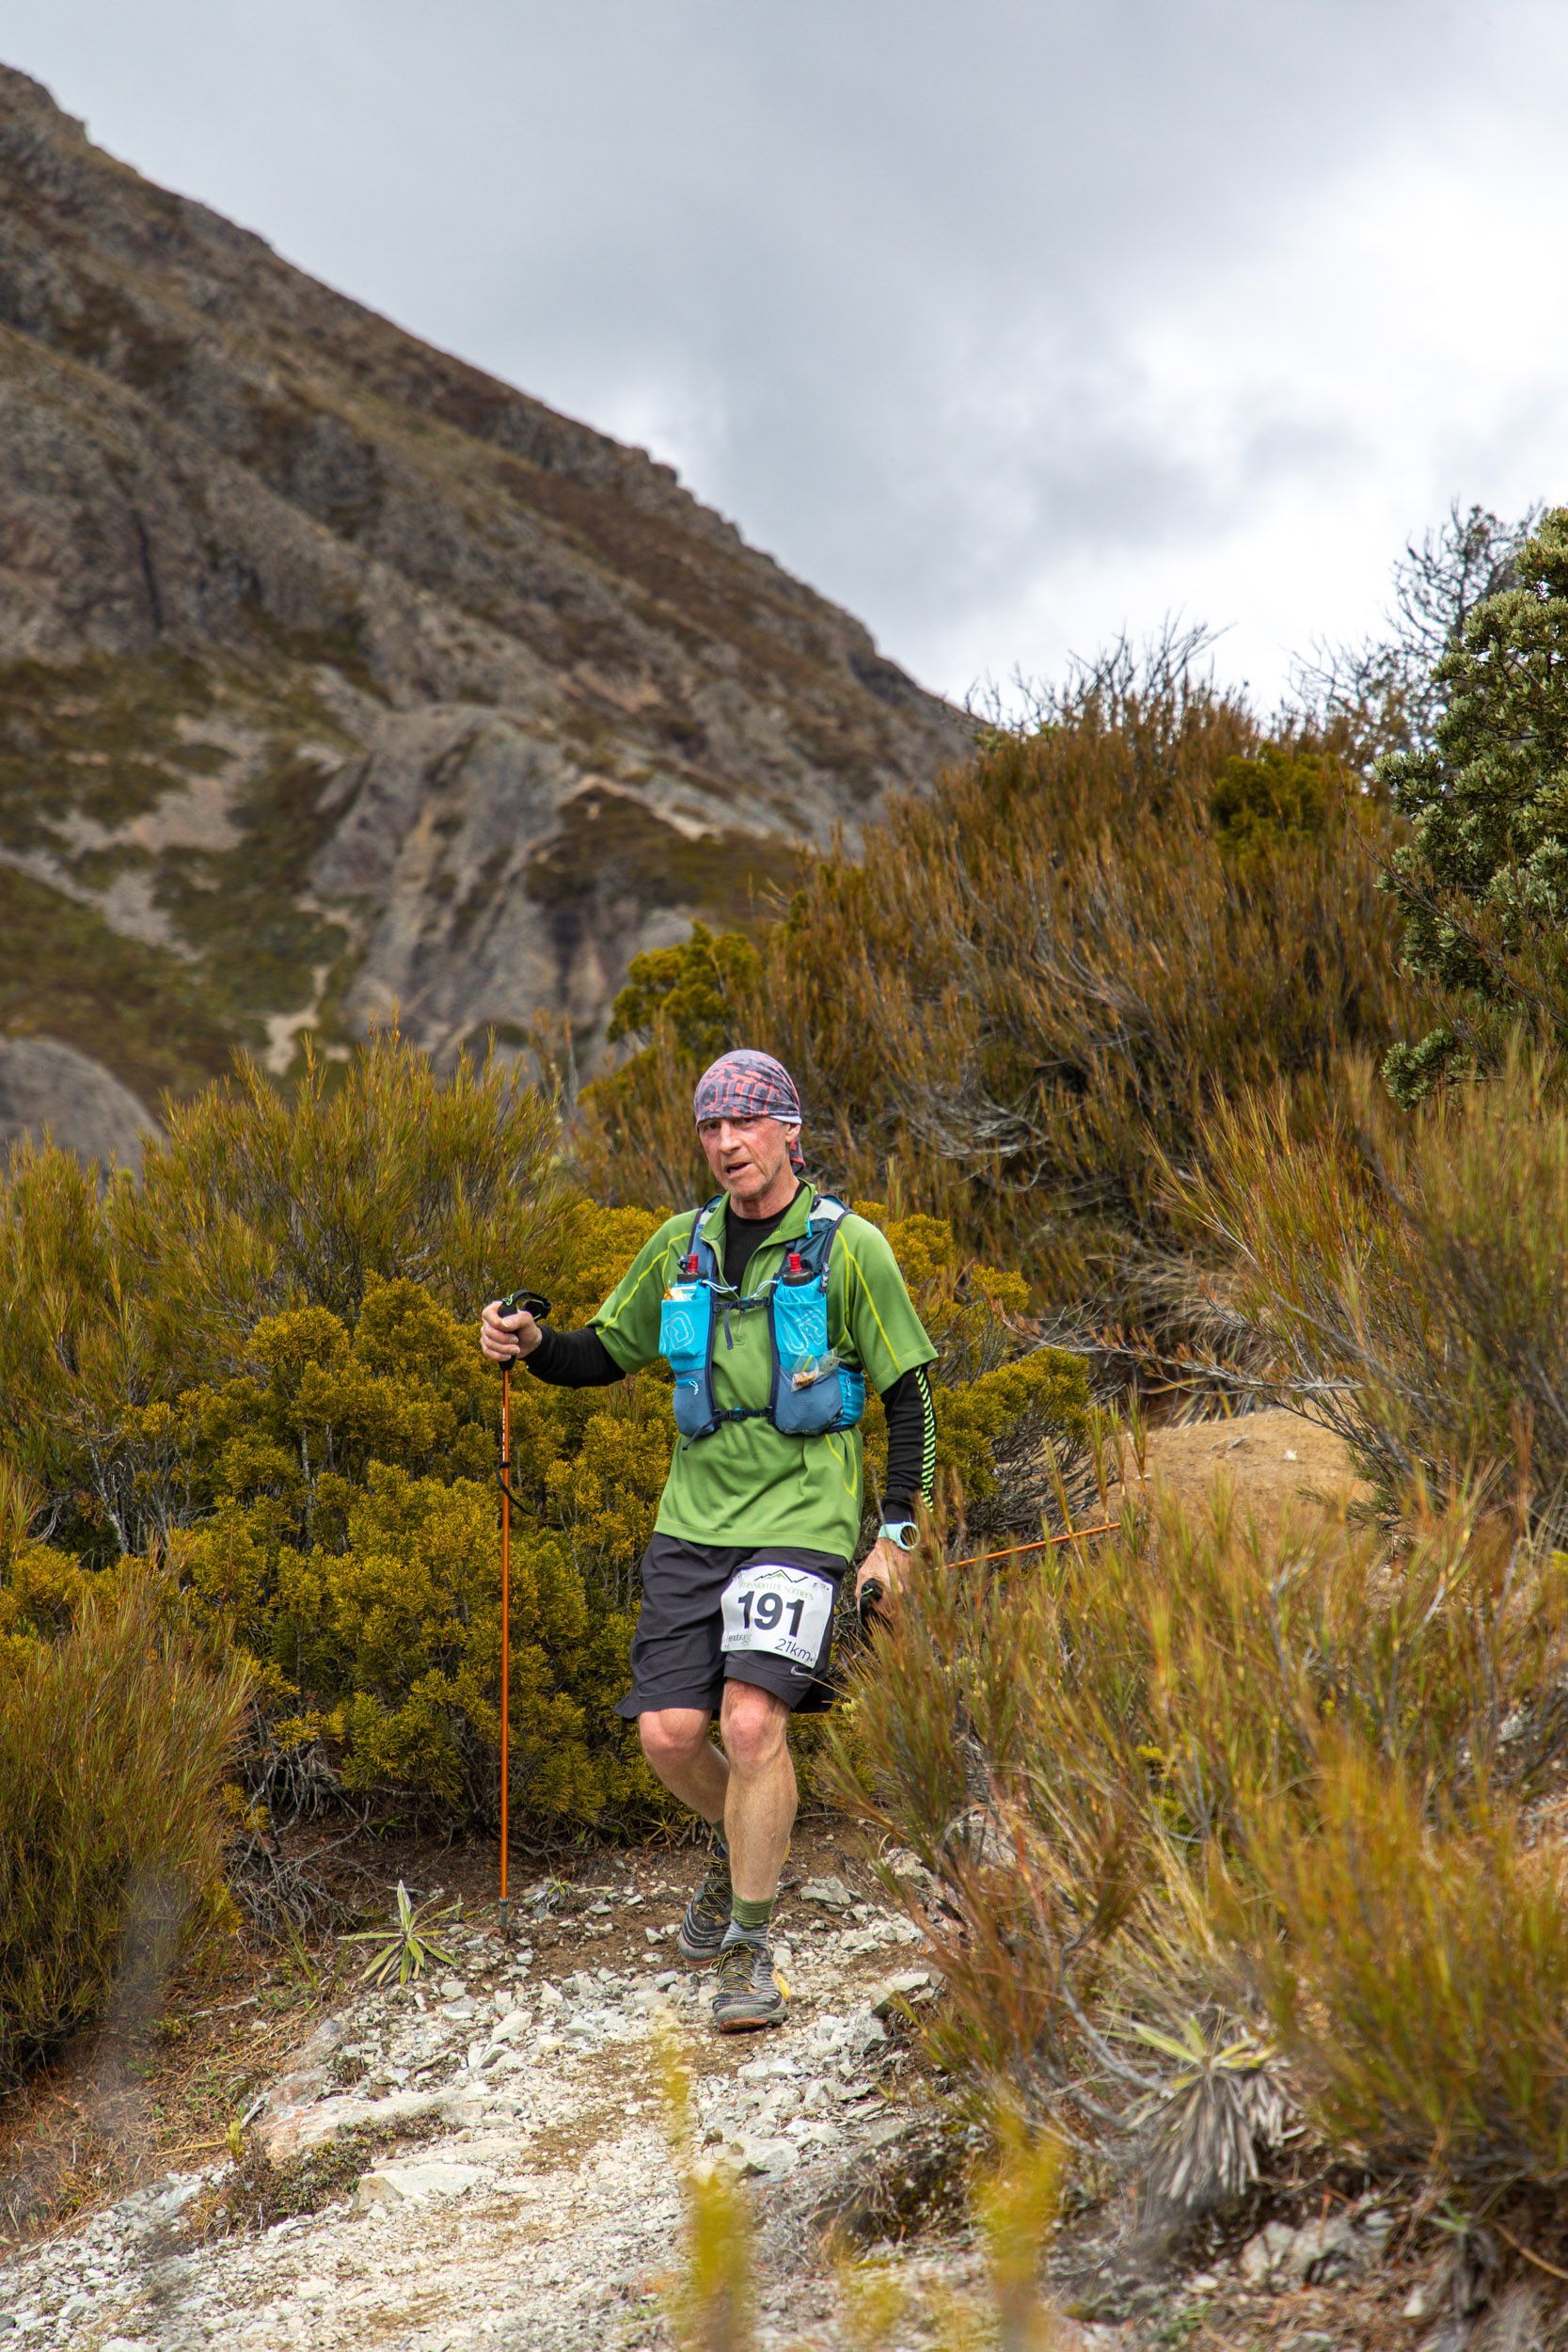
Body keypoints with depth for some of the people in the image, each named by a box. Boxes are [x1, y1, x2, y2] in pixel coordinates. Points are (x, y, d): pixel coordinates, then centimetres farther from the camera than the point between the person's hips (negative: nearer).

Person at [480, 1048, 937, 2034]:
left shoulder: (849, 1247, -5)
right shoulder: (683, 1245, 8)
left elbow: (909, 1394, -2)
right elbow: (605, 1355, 18)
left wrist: (896, 1536, -8)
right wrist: (534, 1344, -4)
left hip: (801, 1519, -4)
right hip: (694, 1520, 5)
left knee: (752, 1719, -19)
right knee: (670, 1733, -3)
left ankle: (751, 1951, -6)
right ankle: (745, 1848, 31)